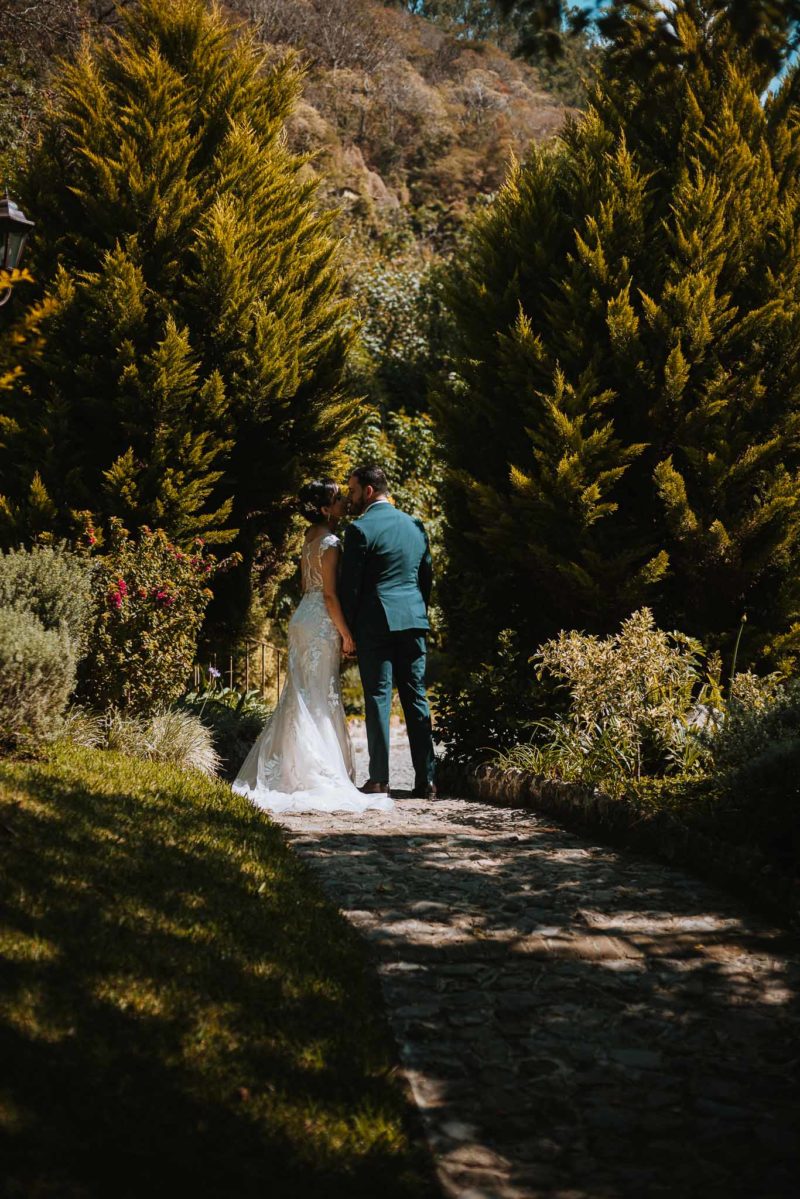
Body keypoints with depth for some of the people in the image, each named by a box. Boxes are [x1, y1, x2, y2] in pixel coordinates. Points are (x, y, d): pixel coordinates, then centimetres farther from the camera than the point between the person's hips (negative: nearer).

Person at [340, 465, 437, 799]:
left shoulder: (360, 530, -8)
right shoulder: (415, 525, 12)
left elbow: (350, 585, -8)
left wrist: (346, 630, 0)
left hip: (375, 623, -5)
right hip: (413, 621, 5)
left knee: (378, 699, -1)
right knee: (416, 699, 6)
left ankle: (379, 779, 0)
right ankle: (425, 779, 5)